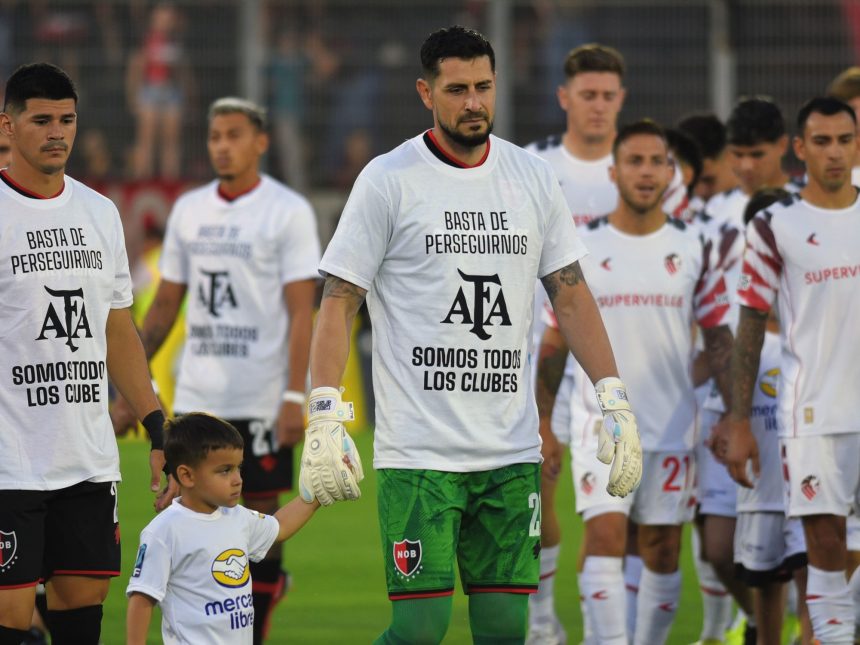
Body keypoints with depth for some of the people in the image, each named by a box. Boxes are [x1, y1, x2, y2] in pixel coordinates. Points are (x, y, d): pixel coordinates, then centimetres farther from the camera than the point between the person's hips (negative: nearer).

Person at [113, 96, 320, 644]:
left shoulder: (289, 212, -5)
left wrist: (295, 397, -16)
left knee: (260, 509, 0)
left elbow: (302, 313, -9)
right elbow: (166, 304, 17)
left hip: (261, 400, -5)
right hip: (196, 395, 5)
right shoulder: (189, 210, 11)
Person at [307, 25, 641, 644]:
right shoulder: (389, 181, -3)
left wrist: (615, 402, 6)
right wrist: (325, 418, -13)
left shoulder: (533, 177, 9)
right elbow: (339, 302, -3)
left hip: (512, 452, 4)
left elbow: (571, 295, 14)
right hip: (418, 449, -4)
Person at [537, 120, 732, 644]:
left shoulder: (695, 249, 4)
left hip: (672, 426, 2)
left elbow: (718, 339, 7)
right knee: (605, 537, -15)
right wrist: (539, 424, 5)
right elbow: (556, 342, 7)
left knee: (662, 551, 5)